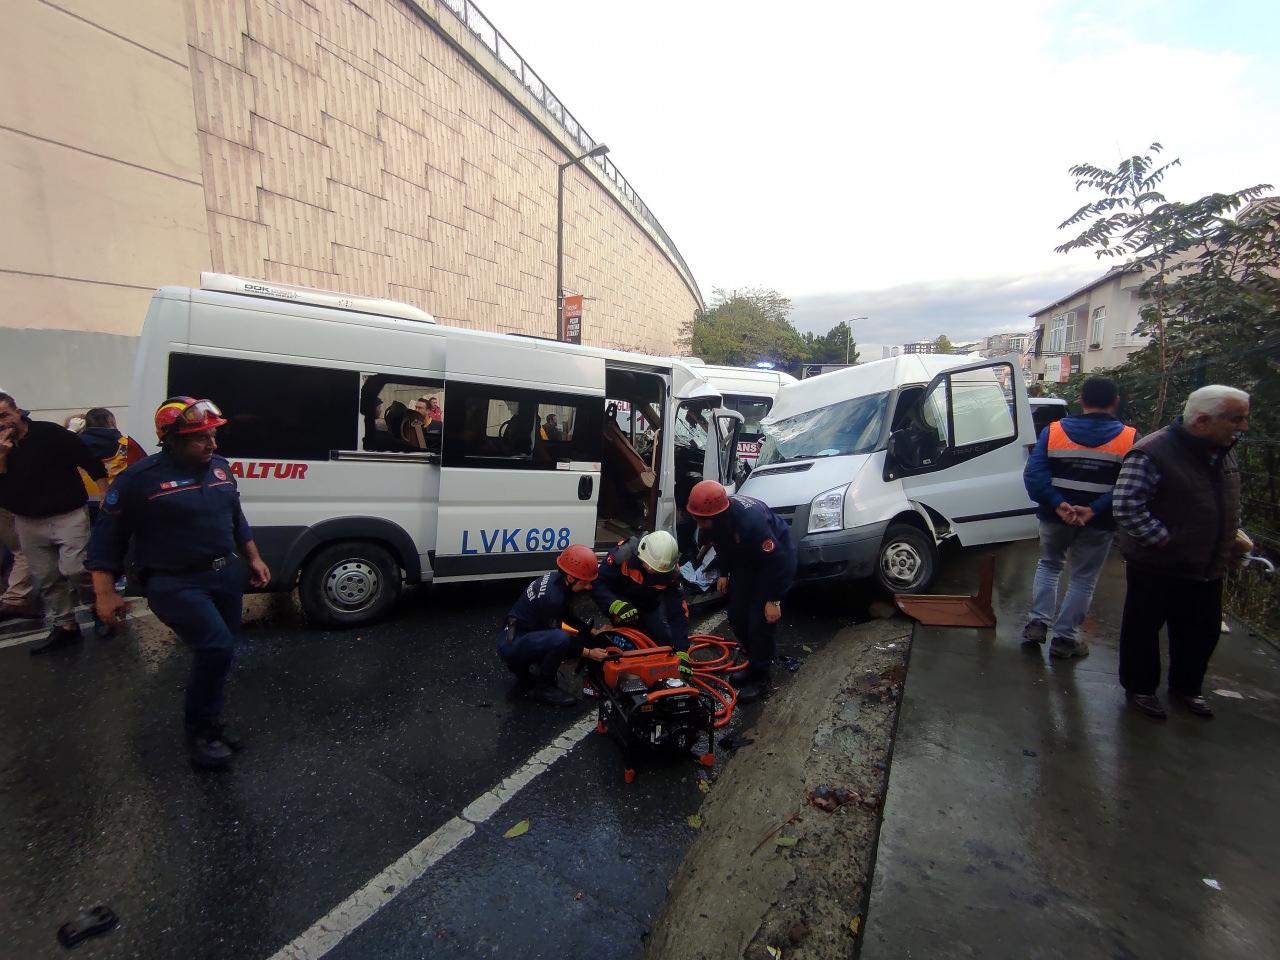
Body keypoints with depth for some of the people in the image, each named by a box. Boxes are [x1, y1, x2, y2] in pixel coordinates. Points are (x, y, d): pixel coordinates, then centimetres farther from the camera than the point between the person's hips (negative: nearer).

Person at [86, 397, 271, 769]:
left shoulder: (220, 467, 6)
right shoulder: (141, 477, -12)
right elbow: (107, 536, -6)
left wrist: (253, 558, 16)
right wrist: (105, 593, -8)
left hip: (226, 574, 7)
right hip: (175, 584, -6)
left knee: (216, 653, 17)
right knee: (217, 647, -19)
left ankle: (209, 723, 37)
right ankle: (200, 731, 4)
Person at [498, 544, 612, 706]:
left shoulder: (557, 579, -3)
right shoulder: (551, 597, -29)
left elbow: (568, 615, 12)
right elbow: (556, 636, -18)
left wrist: (593, 631, 3)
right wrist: (588, 652, -16)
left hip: (525, 635, 9)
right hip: (511, 643, -9)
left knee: (578, 641, 8)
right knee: (560, 639, -32)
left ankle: (524, 666, 16)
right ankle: (544, 687, -8)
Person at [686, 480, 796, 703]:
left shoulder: (750, 521, -40)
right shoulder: (715, 513, -18)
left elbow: (777, 561, -30)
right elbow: (723, 545, 5)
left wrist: (773, 600, -24)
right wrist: (724, 573, 5)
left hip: (777, 560, -7)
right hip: (746, 562, 7)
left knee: (760, 621, -9)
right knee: (737, 616, 9)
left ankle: (760, 678, 10)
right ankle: (753, 662, 29)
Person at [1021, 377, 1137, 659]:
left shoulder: (1053, 431, -4)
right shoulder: (1130, 439, -5)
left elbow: (1033, 474, -14)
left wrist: (1058, 505, -17)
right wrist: (1094, 510, -19)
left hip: (1055, 517, 1)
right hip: (1099, 523, -1)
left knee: (1049, 566, 22)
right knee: (1083, 579, 11)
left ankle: (1038, 622, 16)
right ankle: (1064, 638, 17)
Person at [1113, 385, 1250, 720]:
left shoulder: (1222, 452, 7)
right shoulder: (1151, 453, -22)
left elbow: (1230, 503, 23)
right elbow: (1126, 507, -26)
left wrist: (1235, 537, 11)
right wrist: (1165, 542, -23)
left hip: (1207, 567, 8)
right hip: (1156, 567, -8)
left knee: (1203, 631, 19)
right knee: (1143, 629, 8)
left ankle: (1186, 687, 40)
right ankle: (1139, 688, 26)